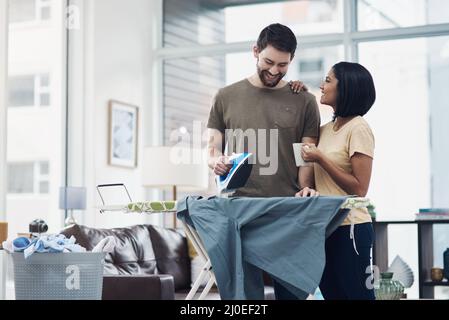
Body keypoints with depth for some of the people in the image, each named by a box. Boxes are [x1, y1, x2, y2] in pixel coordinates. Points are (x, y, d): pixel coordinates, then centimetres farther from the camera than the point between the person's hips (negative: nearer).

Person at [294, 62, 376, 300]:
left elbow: (359, 189, -14)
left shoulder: (358, 129, -11)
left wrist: (321, 160, -17)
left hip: (350, 228, -8)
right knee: (331, 293, 13)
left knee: (356, 294, -2)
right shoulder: (326, 129, 12)